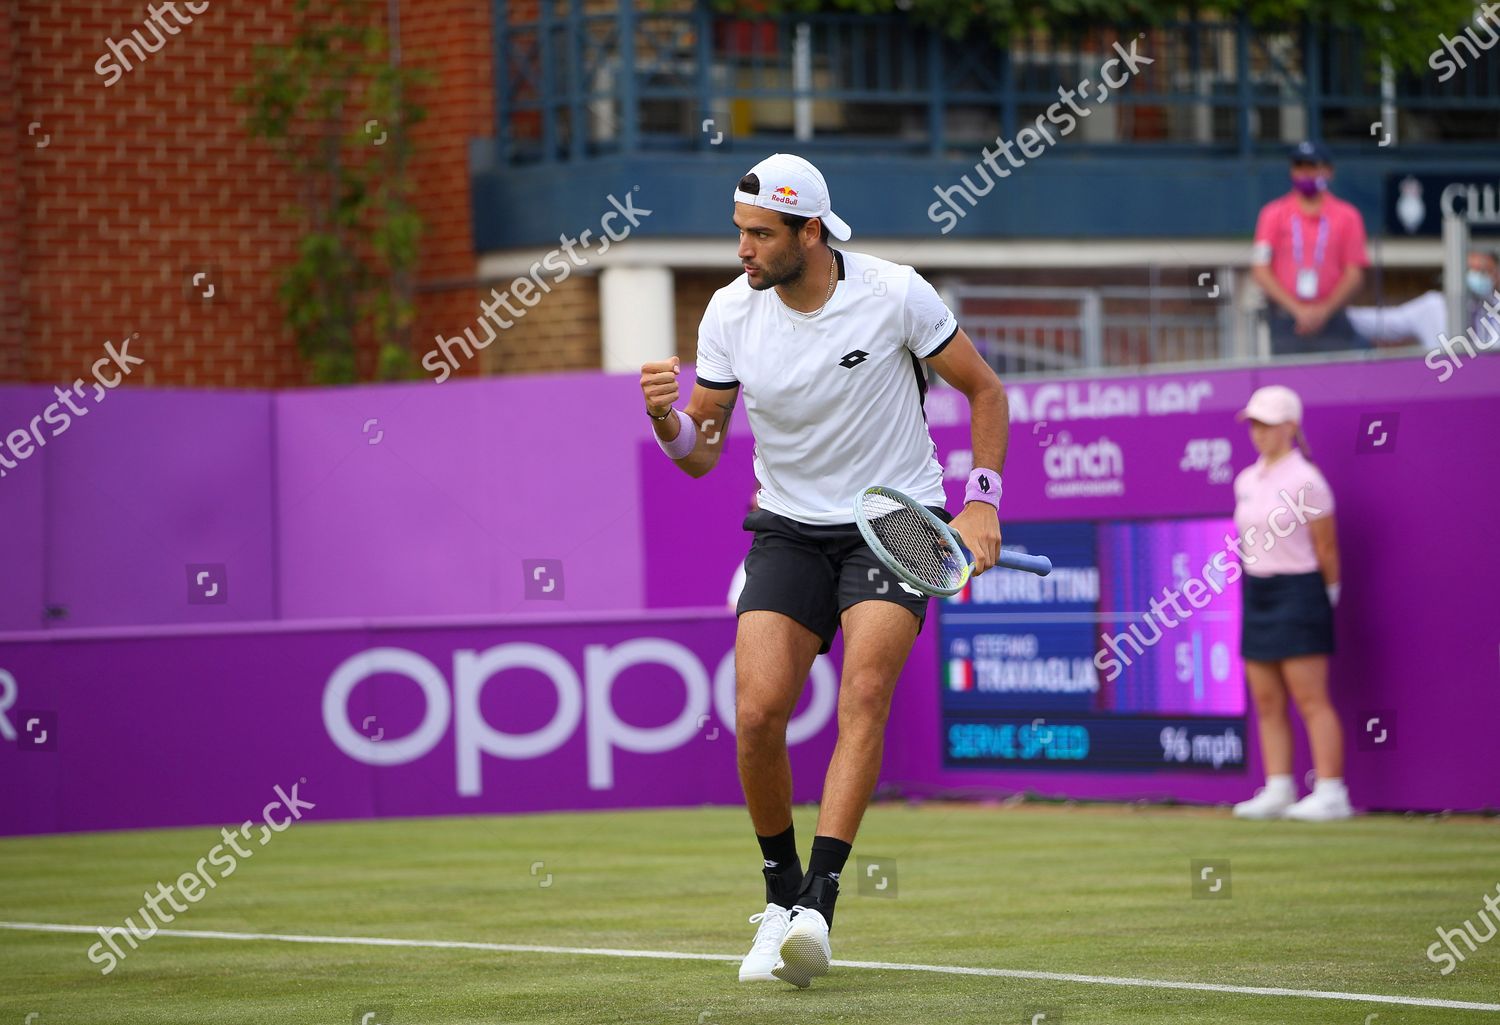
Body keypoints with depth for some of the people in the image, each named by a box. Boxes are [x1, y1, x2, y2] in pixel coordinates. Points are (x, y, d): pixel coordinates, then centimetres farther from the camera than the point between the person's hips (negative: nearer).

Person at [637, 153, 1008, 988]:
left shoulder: (895, 294, -12)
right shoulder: (731, 312, -4)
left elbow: (985, 389, 2)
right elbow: (701, 452, 2)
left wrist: (983, 501, -8)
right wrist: (666, 419, -20)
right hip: (790, 530, 3)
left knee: (865, 690, -25)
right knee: (758, 712, -14)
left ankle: (819, 905, -31)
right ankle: (781, 898, 8)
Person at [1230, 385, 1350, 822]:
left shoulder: (1305, 481, -10)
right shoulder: (1246, 481, 12)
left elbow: (1326, 548, -6)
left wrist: (1328, 595, 0)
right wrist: (1255, 583, 14)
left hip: (1298, 590, -8)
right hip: (1256, 593, 8)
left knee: (1311, 700, -9)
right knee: (1267, 703, 7)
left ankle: (1331, 793, -8)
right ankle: (1278, 790, 10)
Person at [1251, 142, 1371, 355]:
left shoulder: (1347, 216, 7)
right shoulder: (1274, 214, 6)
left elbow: (1354, 274, 4)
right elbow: (1260, 270, 0)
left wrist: (1324, 310, -9)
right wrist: (1297, 310, -9)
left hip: (1329, 319, 0)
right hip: (1285, 320, 0)